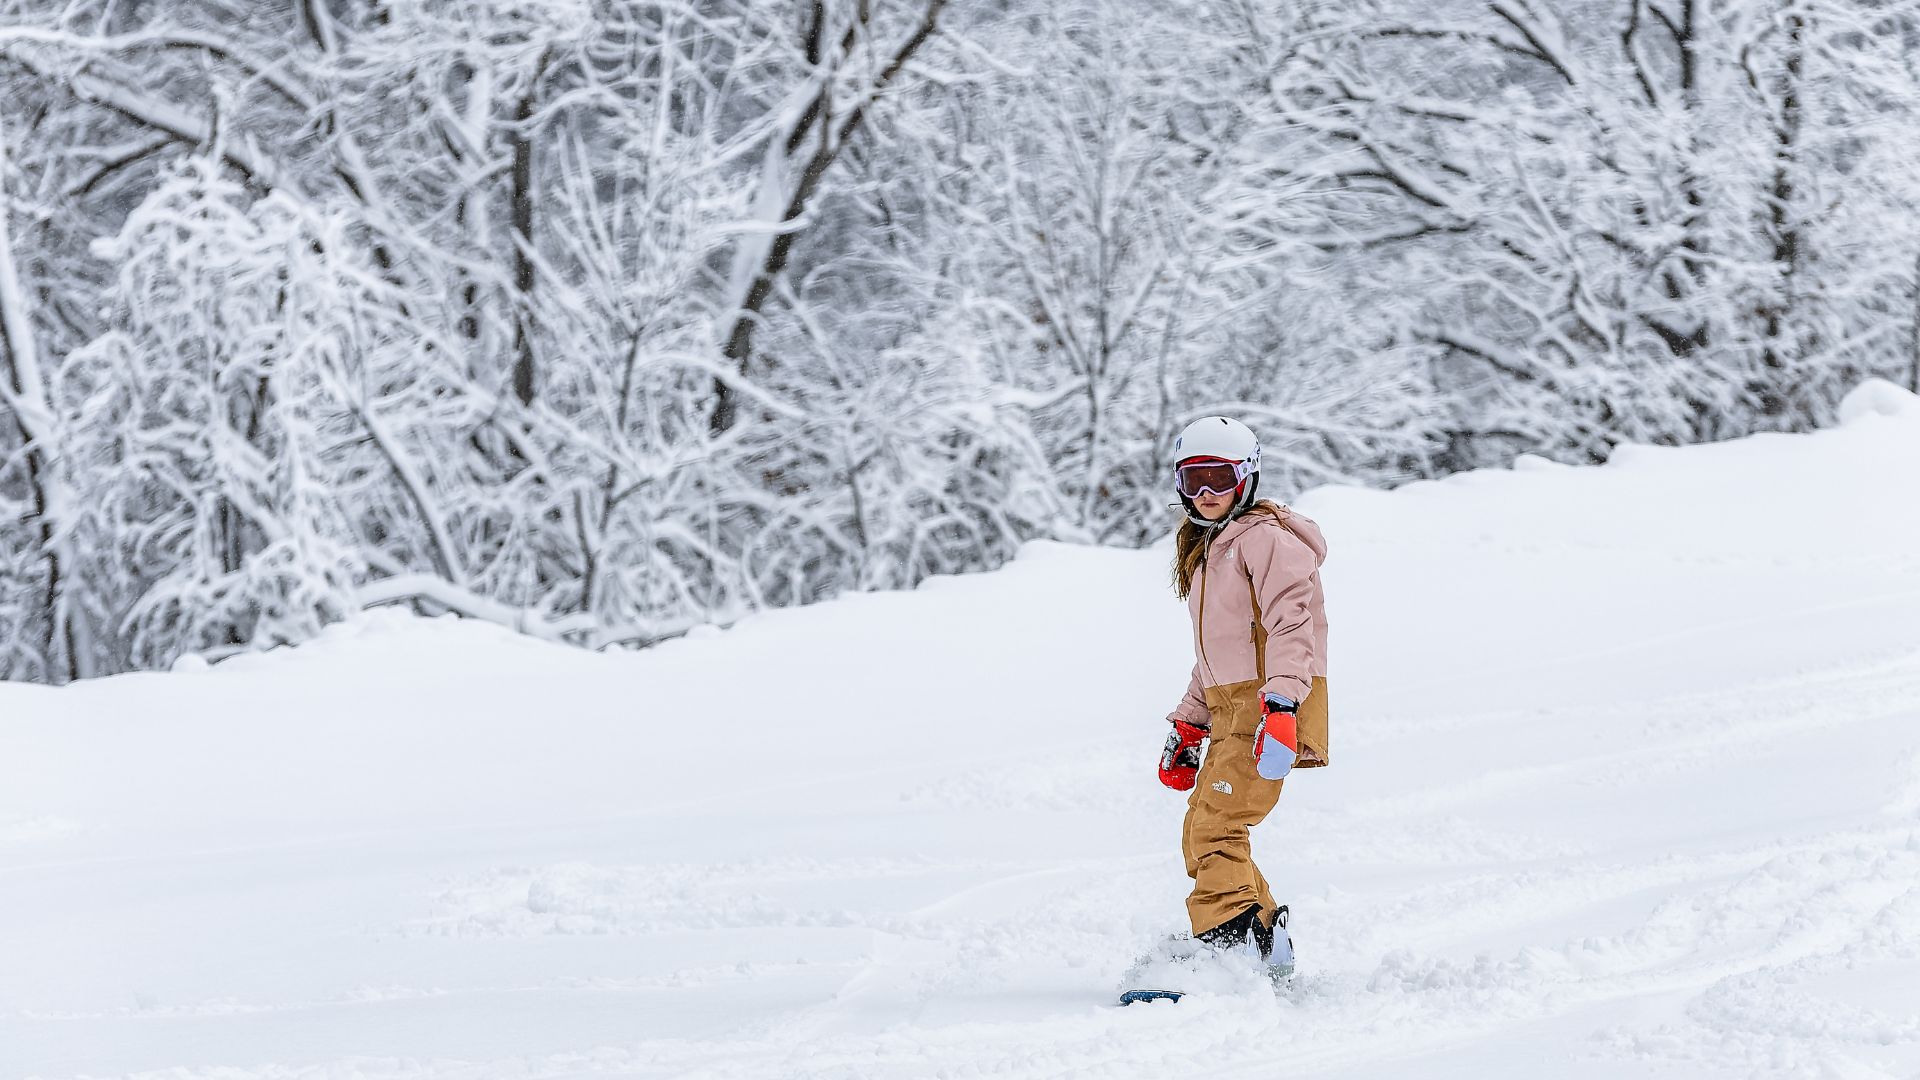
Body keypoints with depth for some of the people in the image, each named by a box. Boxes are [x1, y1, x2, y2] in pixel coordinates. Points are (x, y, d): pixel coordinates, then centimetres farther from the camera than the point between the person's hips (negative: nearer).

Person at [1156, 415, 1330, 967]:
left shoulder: (1266, 539, -7)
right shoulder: (1205, 552, 23)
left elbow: (1292, 626, -19)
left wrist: (1281, 705, -31)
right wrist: (1188, 726, 24)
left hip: (1270, 706, -10)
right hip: (1230, 709, 10)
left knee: (1217, 828, -20)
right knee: (1202, 836, 6)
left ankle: (1225, 944, -26)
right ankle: (1268, 946, 10)